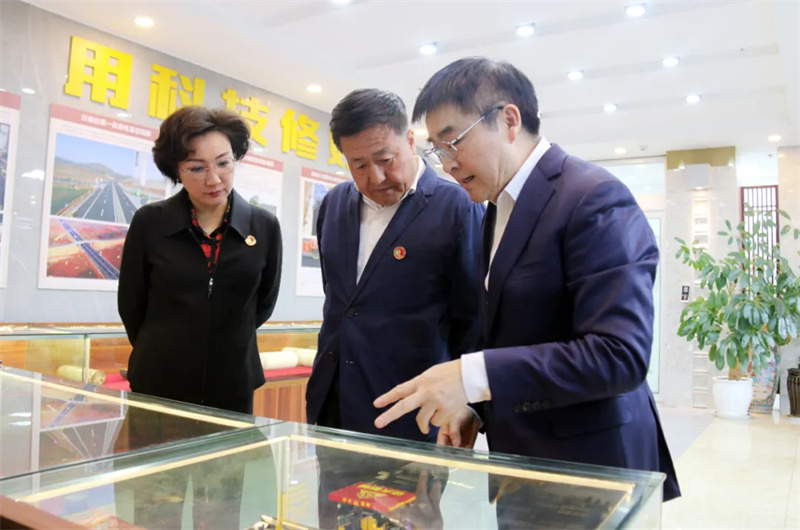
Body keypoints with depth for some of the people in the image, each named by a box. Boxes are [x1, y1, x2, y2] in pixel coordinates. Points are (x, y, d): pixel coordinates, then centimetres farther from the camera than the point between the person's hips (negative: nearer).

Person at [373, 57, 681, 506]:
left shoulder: (593, 198, -19)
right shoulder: (501, 208, 8)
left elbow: (619, 355, -26)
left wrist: (472, 377, -30)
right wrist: (477, 404, 1)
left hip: (586, 468, -7)